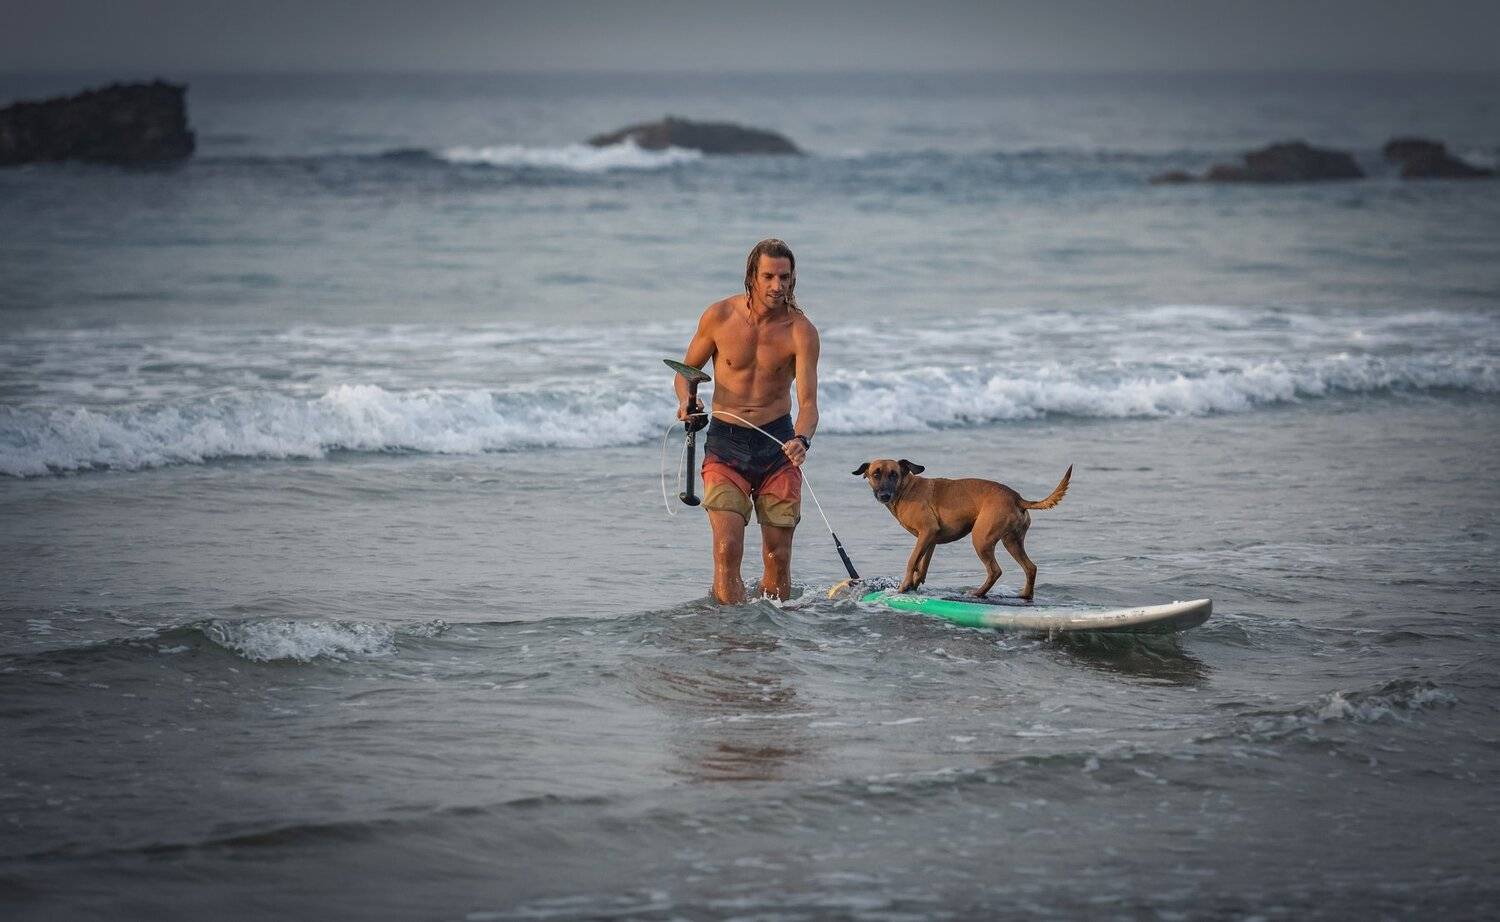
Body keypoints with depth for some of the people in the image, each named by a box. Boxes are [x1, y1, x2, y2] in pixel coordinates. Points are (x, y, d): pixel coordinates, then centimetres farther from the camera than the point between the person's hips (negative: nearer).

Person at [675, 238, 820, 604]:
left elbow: (808, 400, -14)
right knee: (727, 549, -16)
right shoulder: (719, 317, -6)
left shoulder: (801, 331, -8)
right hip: (725, 442, -1)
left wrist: (802, 440, -35)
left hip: (778, 441, 1)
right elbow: (687, 369, 8)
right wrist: (686, 401, -14)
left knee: (778, 557, 3)